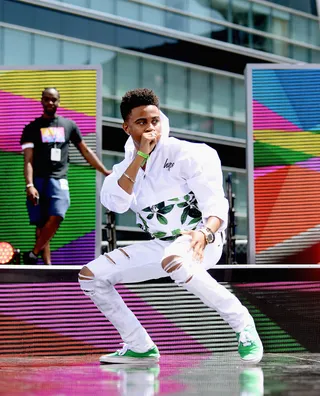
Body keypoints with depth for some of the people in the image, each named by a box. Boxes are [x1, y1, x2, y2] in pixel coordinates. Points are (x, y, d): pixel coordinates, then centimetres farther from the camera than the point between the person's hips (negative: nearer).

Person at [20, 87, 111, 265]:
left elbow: (85, 151, 20)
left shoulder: (69, 125, 14)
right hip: (38, 181, 0)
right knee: (41, 224, -1)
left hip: (58, 180, 1)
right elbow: (28, 160, -1)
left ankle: (32, 255, -10)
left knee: (55, 217, -20)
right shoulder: (32, 128, 7)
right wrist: (29, 185, -15)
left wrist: (105, 172, 16)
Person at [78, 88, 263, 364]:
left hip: (201, 242, -7)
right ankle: (141, 349, 9)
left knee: (173, 260, -42)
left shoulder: (185, 154, -11)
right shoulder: (127, 166, 6)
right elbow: (114, 202, -15)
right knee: (90, 275, 1)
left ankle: (242, 324, -26)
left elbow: (216, 205, -17)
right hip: (160, 246, 7)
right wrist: (140, 156, -19)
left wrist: (204, 235, -39)